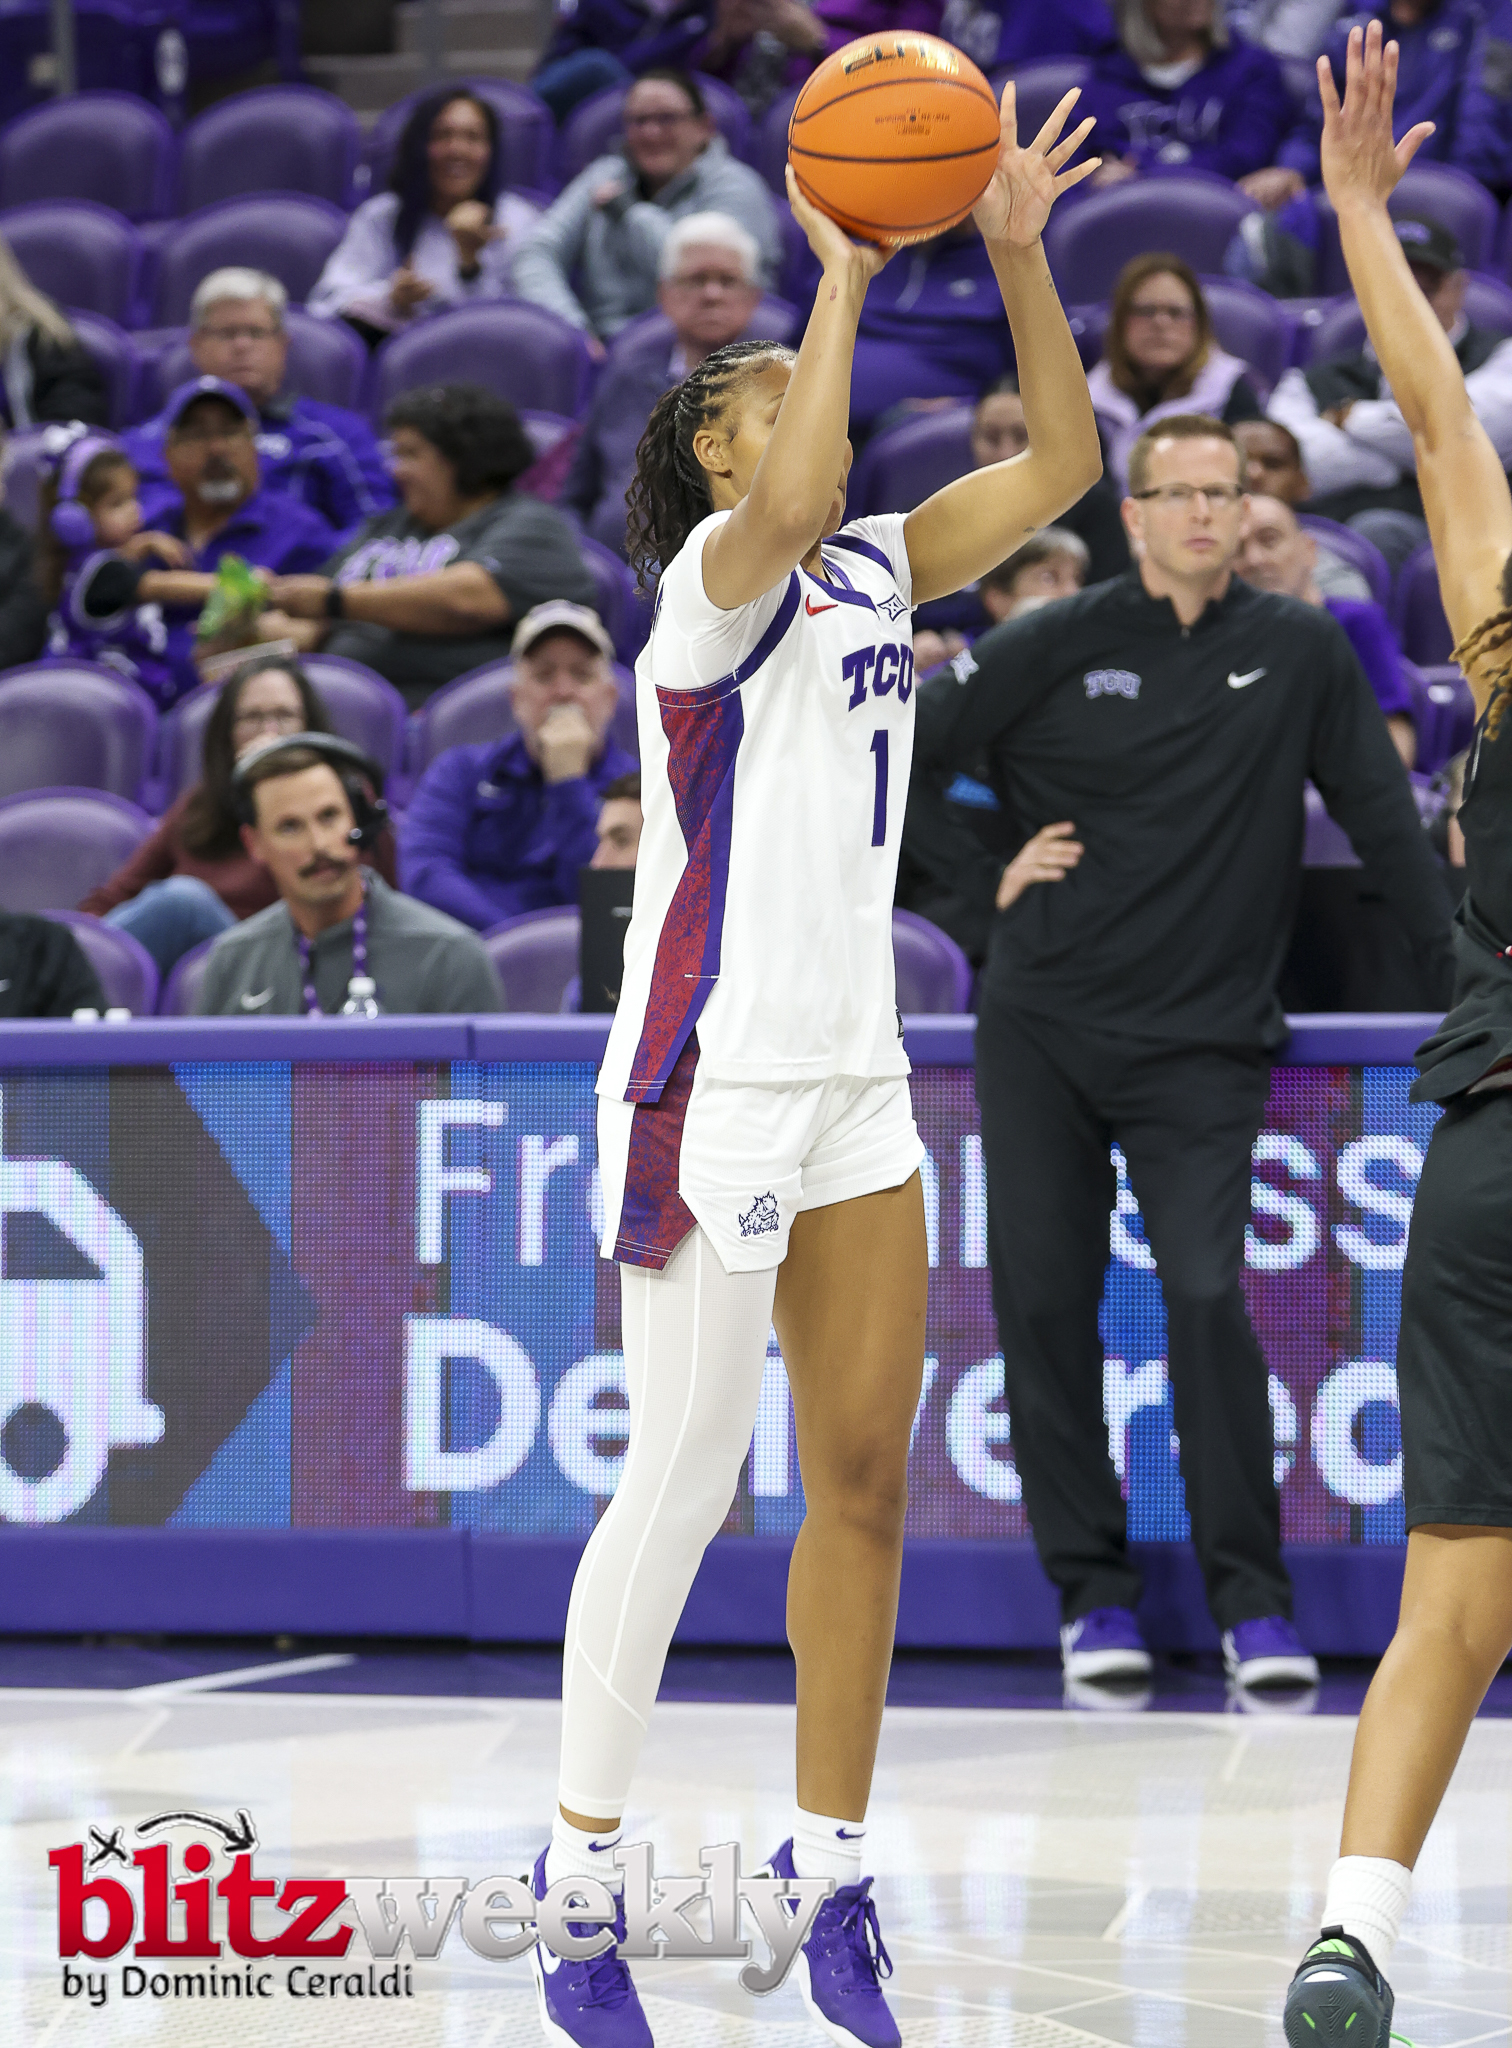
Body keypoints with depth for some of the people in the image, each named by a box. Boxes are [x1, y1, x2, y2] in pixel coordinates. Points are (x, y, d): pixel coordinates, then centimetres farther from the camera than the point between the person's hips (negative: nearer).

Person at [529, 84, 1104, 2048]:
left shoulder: (876, 575, 12)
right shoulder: (719, 577, -9)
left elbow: (1061, 464, 12)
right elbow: (790, 508, -33)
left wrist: (1017, 253, 2)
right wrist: (845, 277, -24)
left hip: (854, 1089, 7)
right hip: (714, 1086, -7)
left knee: (864, 1478, 5)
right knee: (680, 1484, -4)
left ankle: (832, 1880, 11)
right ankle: (581, 1869, 6)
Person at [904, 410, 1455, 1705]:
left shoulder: (1301, 652, 4)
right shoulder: (1055, 648, 2)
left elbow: (1384, 818, 8)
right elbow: (903, 761, 11)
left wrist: (1463, 979, 4)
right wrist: (987, 877, 2)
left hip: (1204, 1043, -1)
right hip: (1042, 1027, 1)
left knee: (1207, 1296, -16)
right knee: (1044, 1305, 0)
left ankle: (1252, 1599, -7)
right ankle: (1092, 1590, 11)